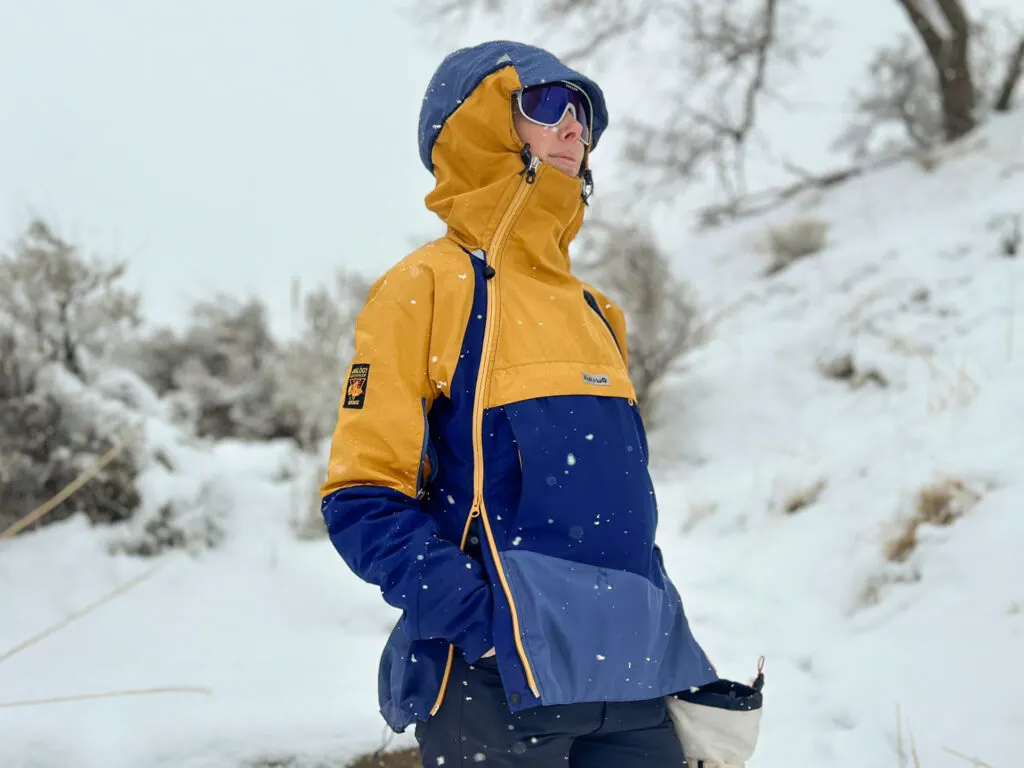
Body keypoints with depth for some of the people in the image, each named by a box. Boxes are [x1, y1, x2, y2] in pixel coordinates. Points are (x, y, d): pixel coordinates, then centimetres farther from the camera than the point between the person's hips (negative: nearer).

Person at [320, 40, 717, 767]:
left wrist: (667, 643, 14)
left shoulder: (593, 310, 18)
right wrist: (479, 621, -20)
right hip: (495, 683, -6)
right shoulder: (429, 287, -2)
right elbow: (364, 498, -8)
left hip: (629, 679, 6)